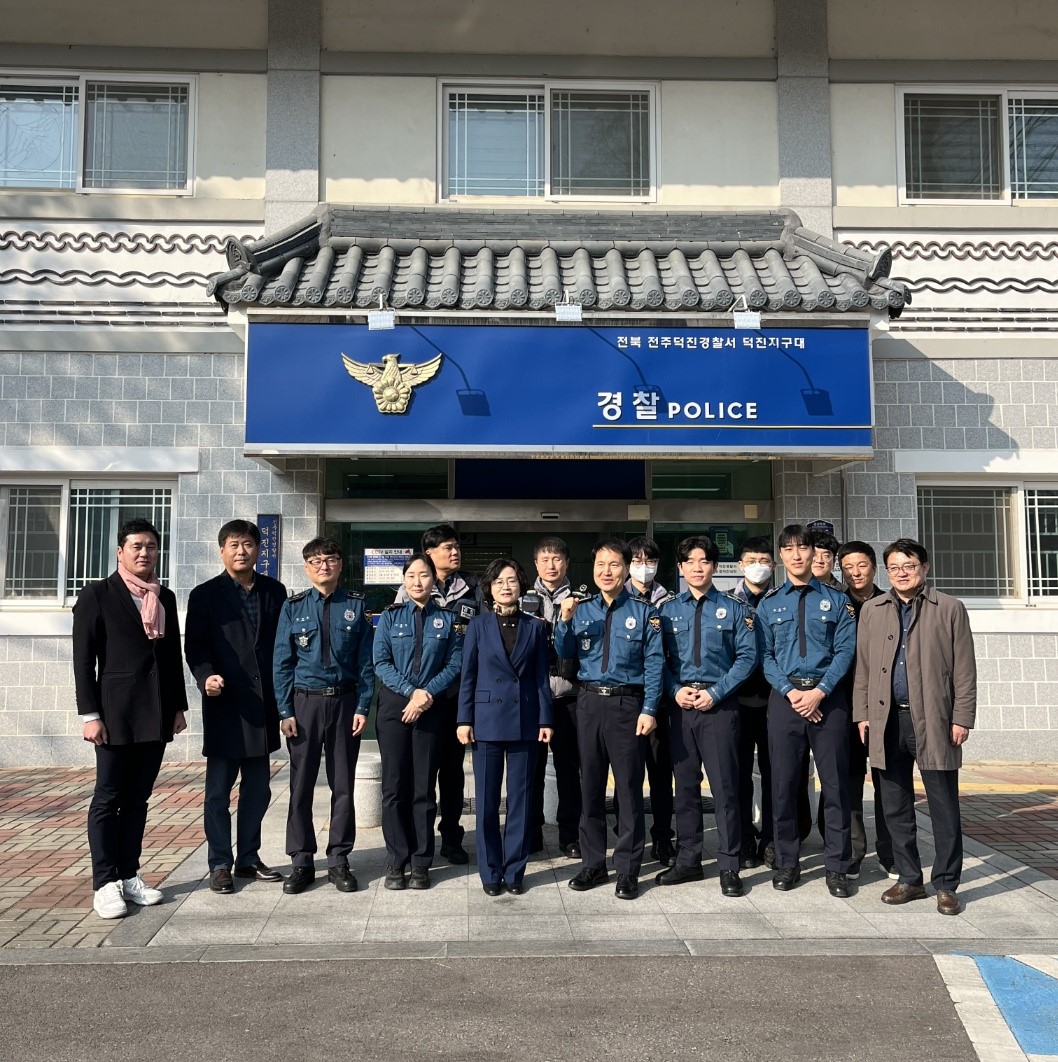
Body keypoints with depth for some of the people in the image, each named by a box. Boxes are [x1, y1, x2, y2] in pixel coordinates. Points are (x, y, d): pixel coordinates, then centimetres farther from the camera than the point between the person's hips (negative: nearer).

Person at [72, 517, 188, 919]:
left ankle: (129, 876, 17)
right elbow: (83, 659, -6)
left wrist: (178, 707, 12)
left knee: (138, 799, 10)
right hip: (116, 713, -5)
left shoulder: (165, 598, 13)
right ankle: (105, 884, 7)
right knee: (108, 798, 1)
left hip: (157, 713, 5)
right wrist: (90, 714, -12)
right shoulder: (97, 595, -2)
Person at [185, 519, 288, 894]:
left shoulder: (275, 591, 9)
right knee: (219, 789, 4)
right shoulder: (206, 594, 0)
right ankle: (220, 864, 14)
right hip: (225, 704, -3)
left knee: (257, 789, 12)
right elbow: (195, 646, -2)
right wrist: (206, 676, -20)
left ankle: (248, 859, 24)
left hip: (263, 704, 4)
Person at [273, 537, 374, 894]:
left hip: (344, 702, 0)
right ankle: (302, 861, 15)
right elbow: (282, 662, 3)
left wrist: (362, 707, -5)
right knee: (301, 784, 4)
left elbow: (365, 661, 3)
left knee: (343, 784, 6)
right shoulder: (293, 607, 3)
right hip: (305, 702, 0)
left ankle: (339, 860, 17)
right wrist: (285, 711, -4)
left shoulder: (356, 606, 4)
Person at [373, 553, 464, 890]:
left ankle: (420, 863, 12)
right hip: (394, 706, 0)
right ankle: (396, 863, 10)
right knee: (394, 786, 1)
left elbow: (454, 664, -1)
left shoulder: (447, 619, 6)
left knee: (424, 787, 4)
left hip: (431, 708, 0)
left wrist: (428, 694, -14)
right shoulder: (390, 617, 6)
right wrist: (412, 691, -14)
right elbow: (381, 662, -2)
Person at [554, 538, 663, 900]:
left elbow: (654, 664, -4)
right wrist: (565, 622, -15)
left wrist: (649, 710, -12)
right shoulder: (581, 610, 9)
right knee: (590, 785, 11)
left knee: (628, 788, 2)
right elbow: (565, 654, 2)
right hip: (589, 702, 3)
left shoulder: (644, 613, 0)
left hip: (627, 703, -3)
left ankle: (627, 871, 13)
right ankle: (593, 864, 23)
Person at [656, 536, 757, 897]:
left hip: (719, 705, -2)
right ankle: (687, 861, 20)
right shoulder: (668, 610, 10)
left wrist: (716, 692, -12)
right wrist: (675, 691, -9)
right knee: (685, 785, 10)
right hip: (681, 704, 3)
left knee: (724, 786, -1)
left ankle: (729, 867, 8)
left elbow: (747, 656, -2)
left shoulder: (734, 609, 3)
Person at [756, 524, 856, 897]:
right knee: (783, 783, 4)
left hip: (827, 697, -1)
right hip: (784, 697, 1)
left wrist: (820, 692, -12)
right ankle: (786, 863, 16)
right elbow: (765, 655, 4)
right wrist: (791, 692, -10)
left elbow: (845, 650, -1)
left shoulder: (836, 601, 7)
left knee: (835, 783, 2)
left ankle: (837, 866, 12)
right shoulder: (769, 604, 10)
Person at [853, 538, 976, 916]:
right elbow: (863, 666, 11)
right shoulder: (872, 610, 11)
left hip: (934, 721, -3)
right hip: (887, 721, 3)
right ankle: (909, 879, 20)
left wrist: (962, 718, -5)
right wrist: (862, 714, 6)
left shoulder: (950, 609, 3)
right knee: (896, 807, 9)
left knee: (944, 807, 3)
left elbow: (964, 669, 0)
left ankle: (946, 884, 14)